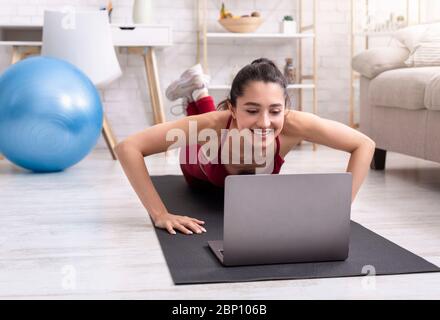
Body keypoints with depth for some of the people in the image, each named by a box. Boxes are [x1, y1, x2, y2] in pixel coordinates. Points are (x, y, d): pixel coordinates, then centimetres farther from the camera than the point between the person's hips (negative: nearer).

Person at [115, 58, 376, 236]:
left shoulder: (293, 124, -47)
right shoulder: (213, 124, -50)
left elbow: (365, 145, -35)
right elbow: (128, 148, -47)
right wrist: (160, 214, -50)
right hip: (204, 164, -2)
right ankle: (196, 92, 45)